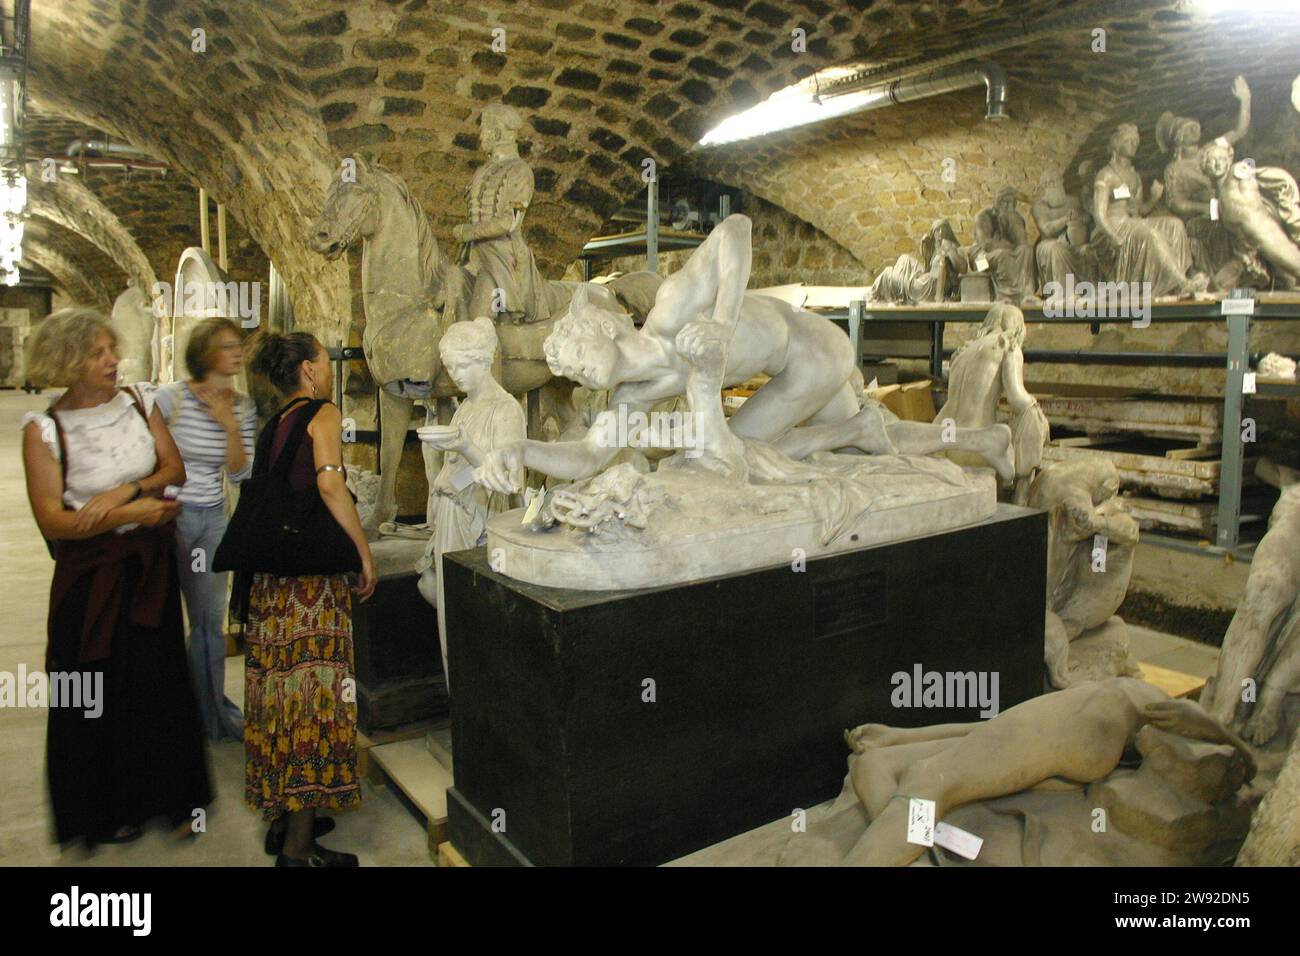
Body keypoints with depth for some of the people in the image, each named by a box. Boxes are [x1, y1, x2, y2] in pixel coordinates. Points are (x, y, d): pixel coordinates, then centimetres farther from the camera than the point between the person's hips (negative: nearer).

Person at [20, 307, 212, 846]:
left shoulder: (138, 401, -1)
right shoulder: (44, 429, -12)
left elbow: (175, 469, -1)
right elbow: (52, 520, -15)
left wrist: (125, 490, -17)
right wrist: (131, 514, -20)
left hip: (151, 564, 3)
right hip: (92, 574, -3)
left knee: (160, 683, 10)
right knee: (100, 695, 10)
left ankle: (169, 794, 29)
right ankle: (104, 809, 31)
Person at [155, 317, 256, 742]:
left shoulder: (243, 407, 2)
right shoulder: (172, 397, -13)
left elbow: (240, 474, 0)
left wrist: (231, 426, -12)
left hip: (212, 517, 5)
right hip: (167, 513, -5)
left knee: (211, 620, 13)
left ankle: (213, 712, 27)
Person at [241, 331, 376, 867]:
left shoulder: (276, 423, 16)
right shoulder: (323, 413, -6)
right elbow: (329, 483, -21)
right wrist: (365, 552, -15)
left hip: (269, 576, 8)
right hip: (311, 574, -8)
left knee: (281, 691, 13)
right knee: (313, 695, -3)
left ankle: (283, 818, 25)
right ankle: (298, 848, 2)